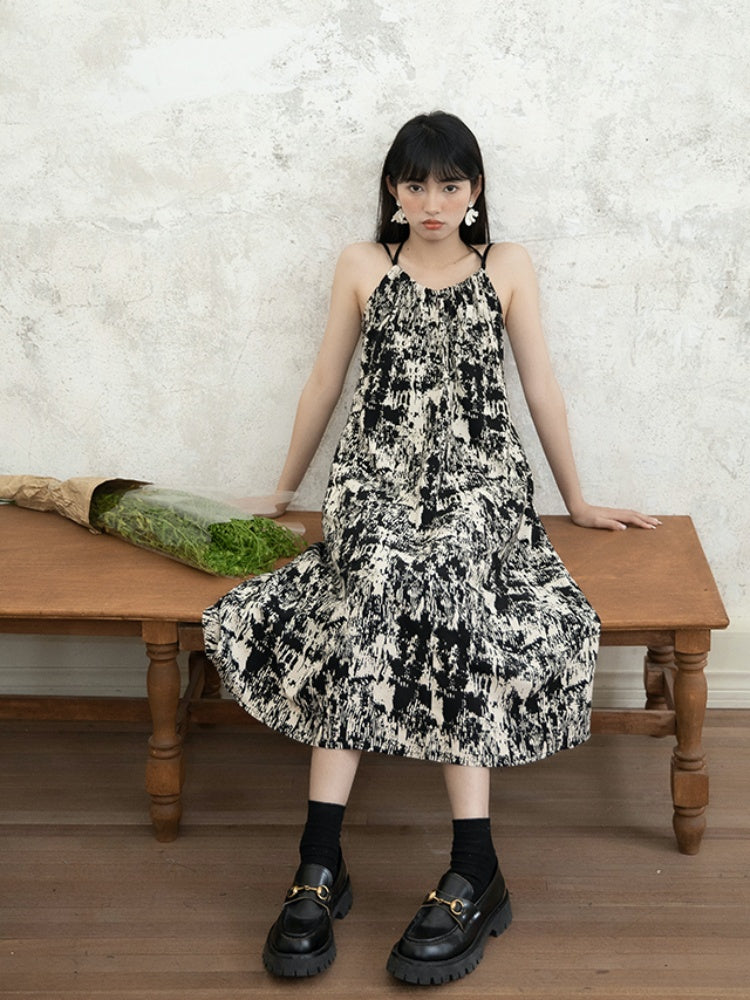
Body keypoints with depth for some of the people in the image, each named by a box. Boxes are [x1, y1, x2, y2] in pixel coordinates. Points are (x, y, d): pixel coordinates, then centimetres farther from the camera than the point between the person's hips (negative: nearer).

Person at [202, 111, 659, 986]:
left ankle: (471, 873, -37)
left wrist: (576, 500, 16)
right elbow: (324, 383, 18)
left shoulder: (506, 266, 11)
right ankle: (320, 866, -34)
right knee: (369, 597, -32)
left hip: (476, 482, 0)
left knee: (447, 594, -33)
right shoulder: (361, 266, 13)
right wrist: (281, 494, 22)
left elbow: (541, 387, 14)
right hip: (377, 477, 1)